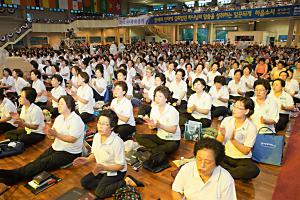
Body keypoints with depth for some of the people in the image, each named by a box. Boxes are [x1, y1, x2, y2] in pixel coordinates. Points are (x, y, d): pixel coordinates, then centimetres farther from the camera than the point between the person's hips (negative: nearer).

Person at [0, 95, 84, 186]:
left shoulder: (76, 120, -17)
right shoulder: (59, 118, 9)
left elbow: (72, 139, -24)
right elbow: (53, 133, 6)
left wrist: (56, 134, -27)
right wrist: (49, 132, -16)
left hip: (70, 153, -7)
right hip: (55, 147, 7)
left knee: (43, 163, -20)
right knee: (37, 161, -12)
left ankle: (15, 174, -24)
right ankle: (13, 178, -22)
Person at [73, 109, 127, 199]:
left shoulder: (117, 142, -30)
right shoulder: (96, 136, -9)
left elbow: (120, 165, -23)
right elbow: (95, 154, 7)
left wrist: (104, 167, -35)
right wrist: (87, 160, -14)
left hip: (115, 171, -7)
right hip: (102, 169, 7)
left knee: (99, 193, -16)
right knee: (84, 182, 2)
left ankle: (124, 183, -2)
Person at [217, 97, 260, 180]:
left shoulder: (251, 128, -11)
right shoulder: (226, 120, -5)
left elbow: (246, 151, -11)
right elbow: (218, 143, 0)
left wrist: (233, 140, -24)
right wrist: (222, 135, -22)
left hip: (242, 159, -1)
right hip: (225, 155, 1)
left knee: (254, 170, -32)